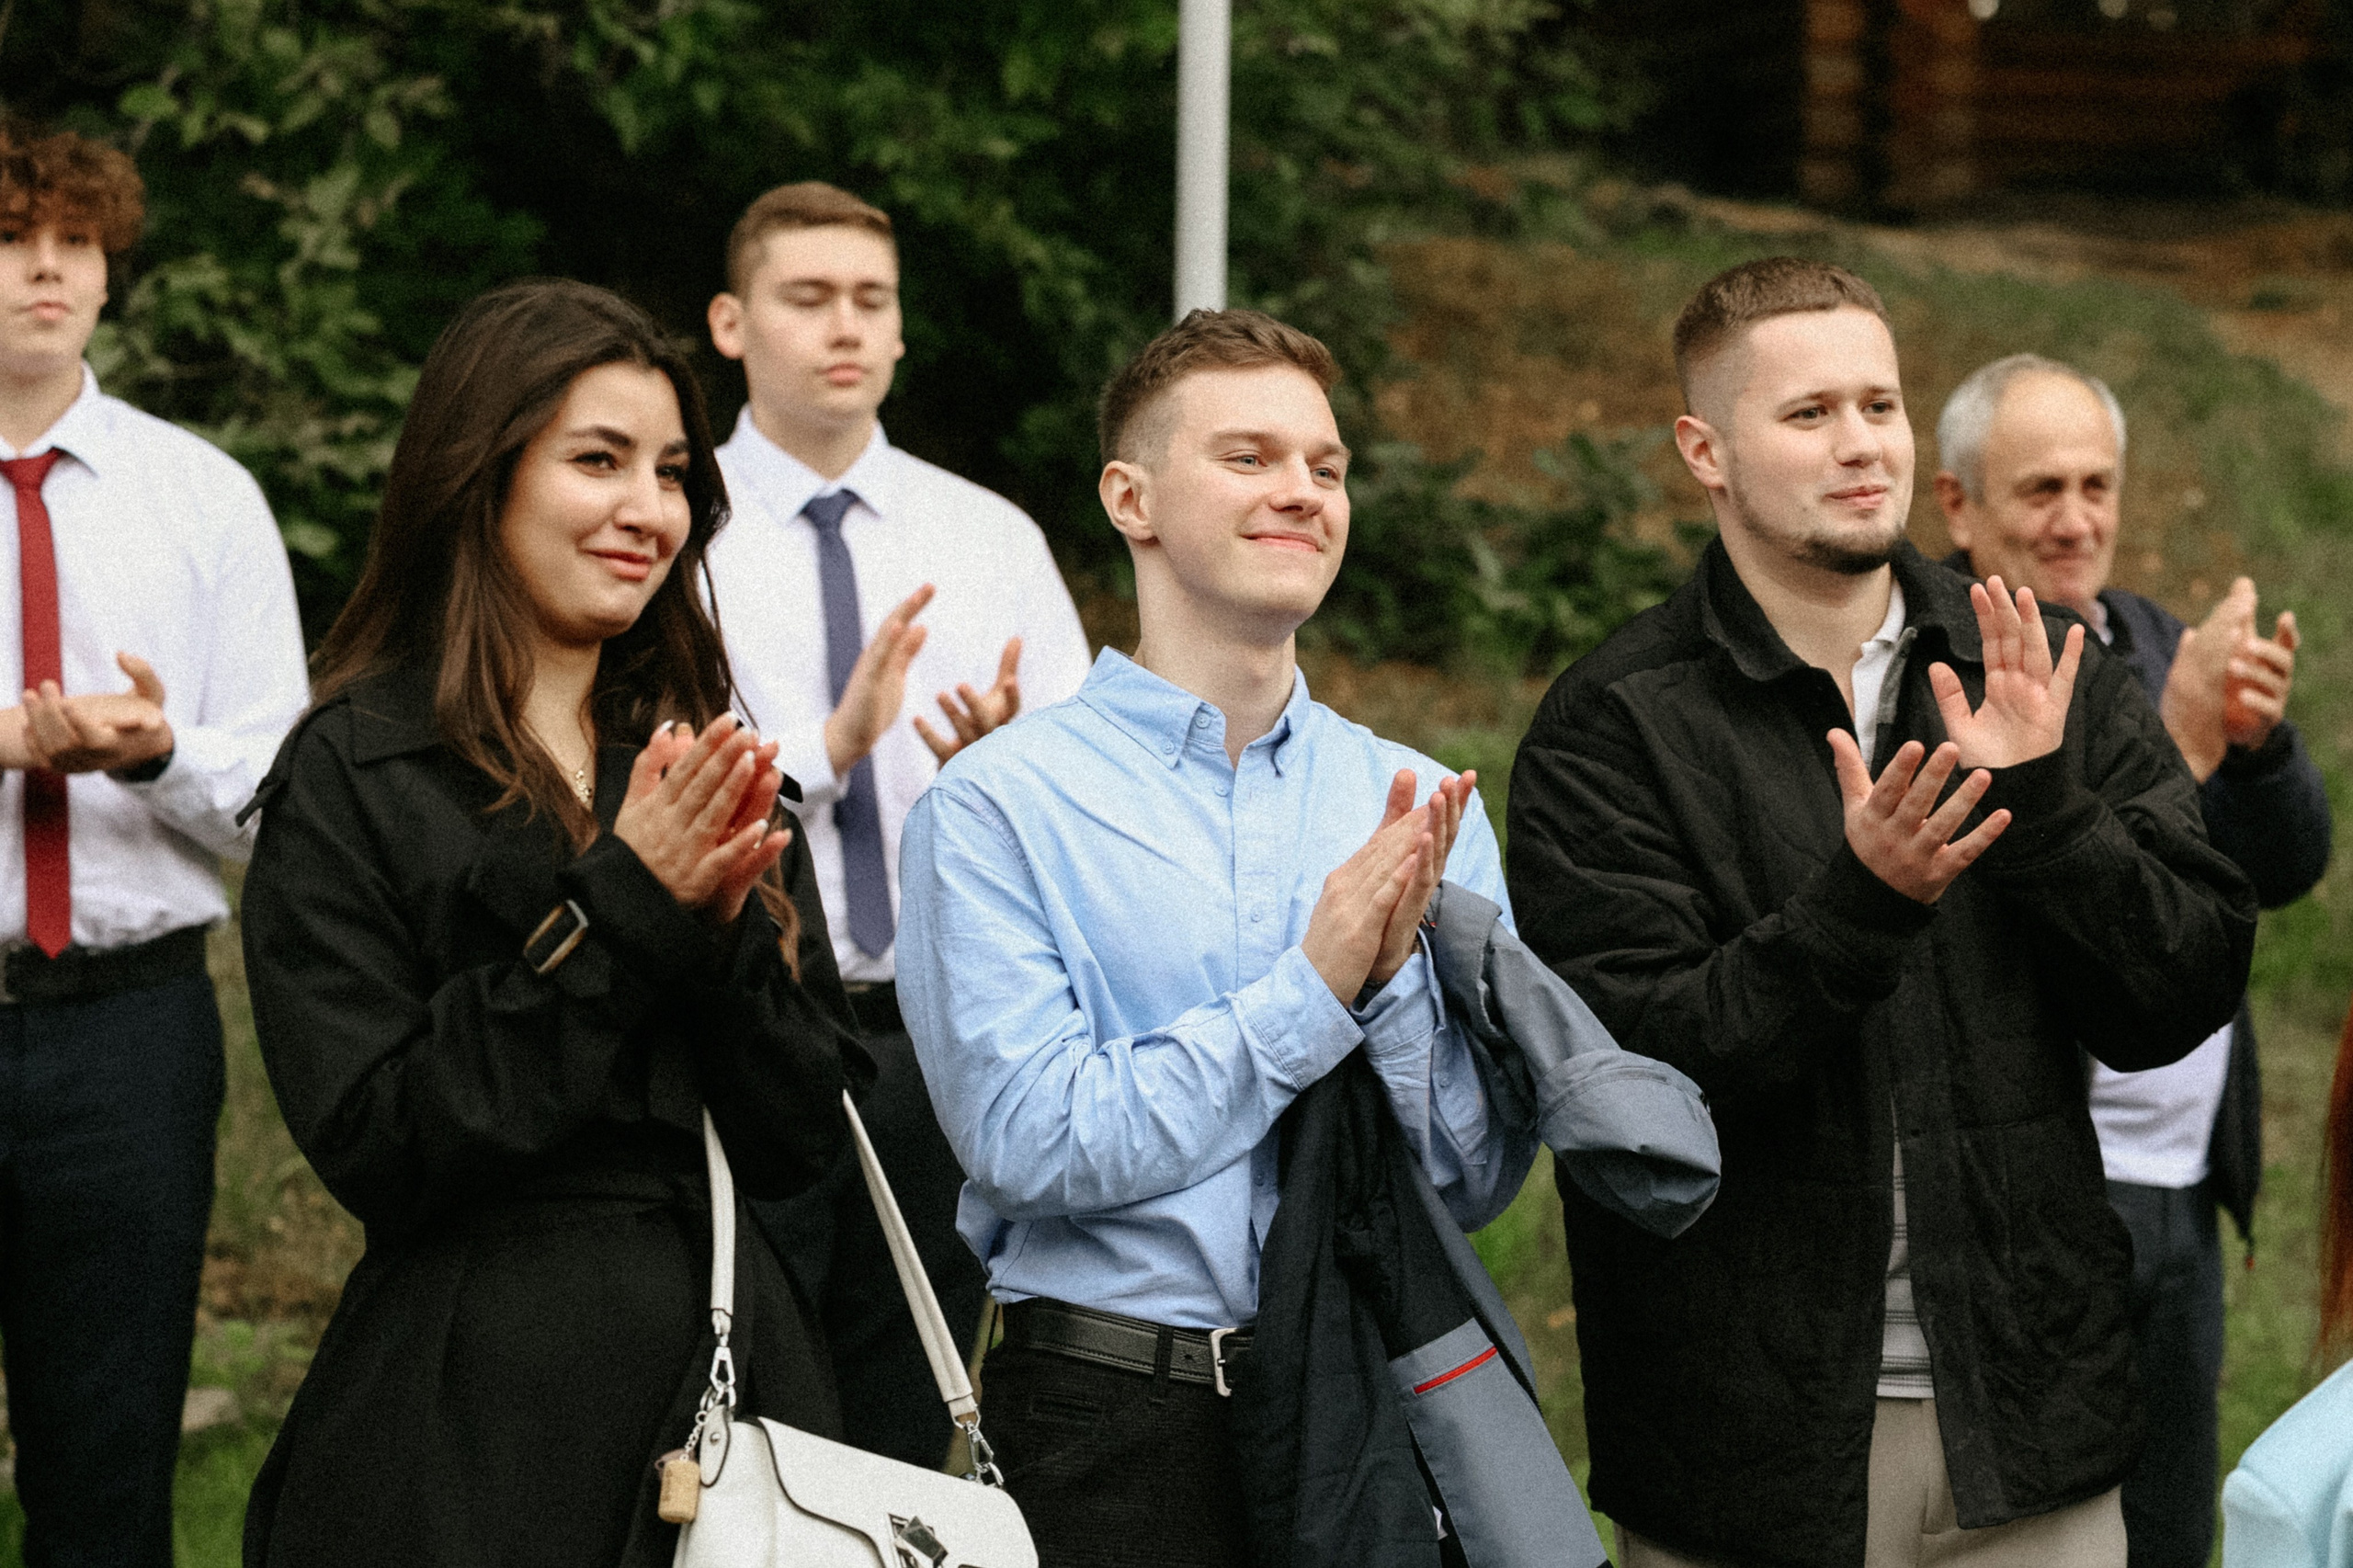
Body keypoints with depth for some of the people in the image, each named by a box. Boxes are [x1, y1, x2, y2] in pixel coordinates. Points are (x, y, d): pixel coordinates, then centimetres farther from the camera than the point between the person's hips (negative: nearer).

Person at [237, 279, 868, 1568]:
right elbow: (370, 1148, -15)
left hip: (729, 1371, 5)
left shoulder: (702, 765, 9)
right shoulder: (351, 773, -6)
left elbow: (797, 1144, 5)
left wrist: (725, 924, -12)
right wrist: (620, 910, -17)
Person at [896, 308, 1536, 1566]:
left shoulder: (1419, 810, 4)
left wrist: (1397, 977, -15)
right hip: (1117, 1417, -3)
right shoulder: (997, 805, -6)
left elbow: (1480, 1182, 2)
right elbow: (1030, 1142, -15)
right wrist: (1314, 989, -14)